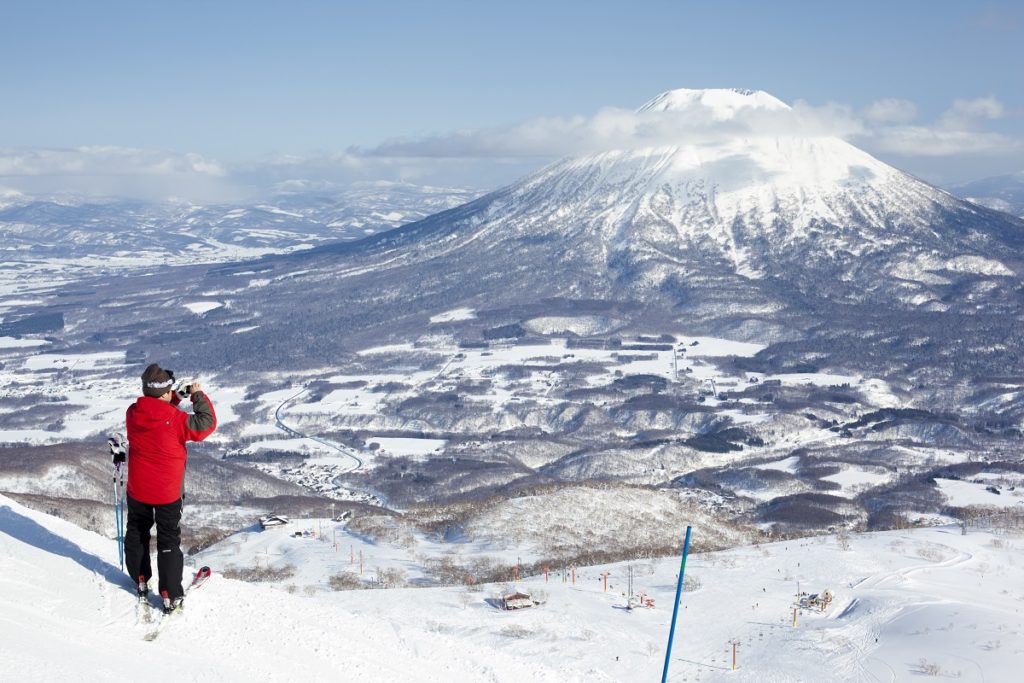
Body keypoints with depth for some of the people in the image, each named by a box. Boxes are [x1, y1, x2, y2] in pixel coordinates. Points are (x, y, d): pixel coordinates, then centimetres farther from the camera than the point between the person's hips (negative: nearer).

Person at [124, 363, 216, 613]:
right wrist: (199, 395, -8)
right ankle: (170, 595, 11)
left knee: (136, 533, 25)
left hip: (137, 489, 4)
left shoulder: (133, 413, -11)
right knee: (169, 541, 8)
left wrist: (175, 399, 2)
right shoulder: (175, 420, -27)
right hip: (168, 493, -4)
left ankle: (140, 581, 38)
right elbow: (206, 424, -18)